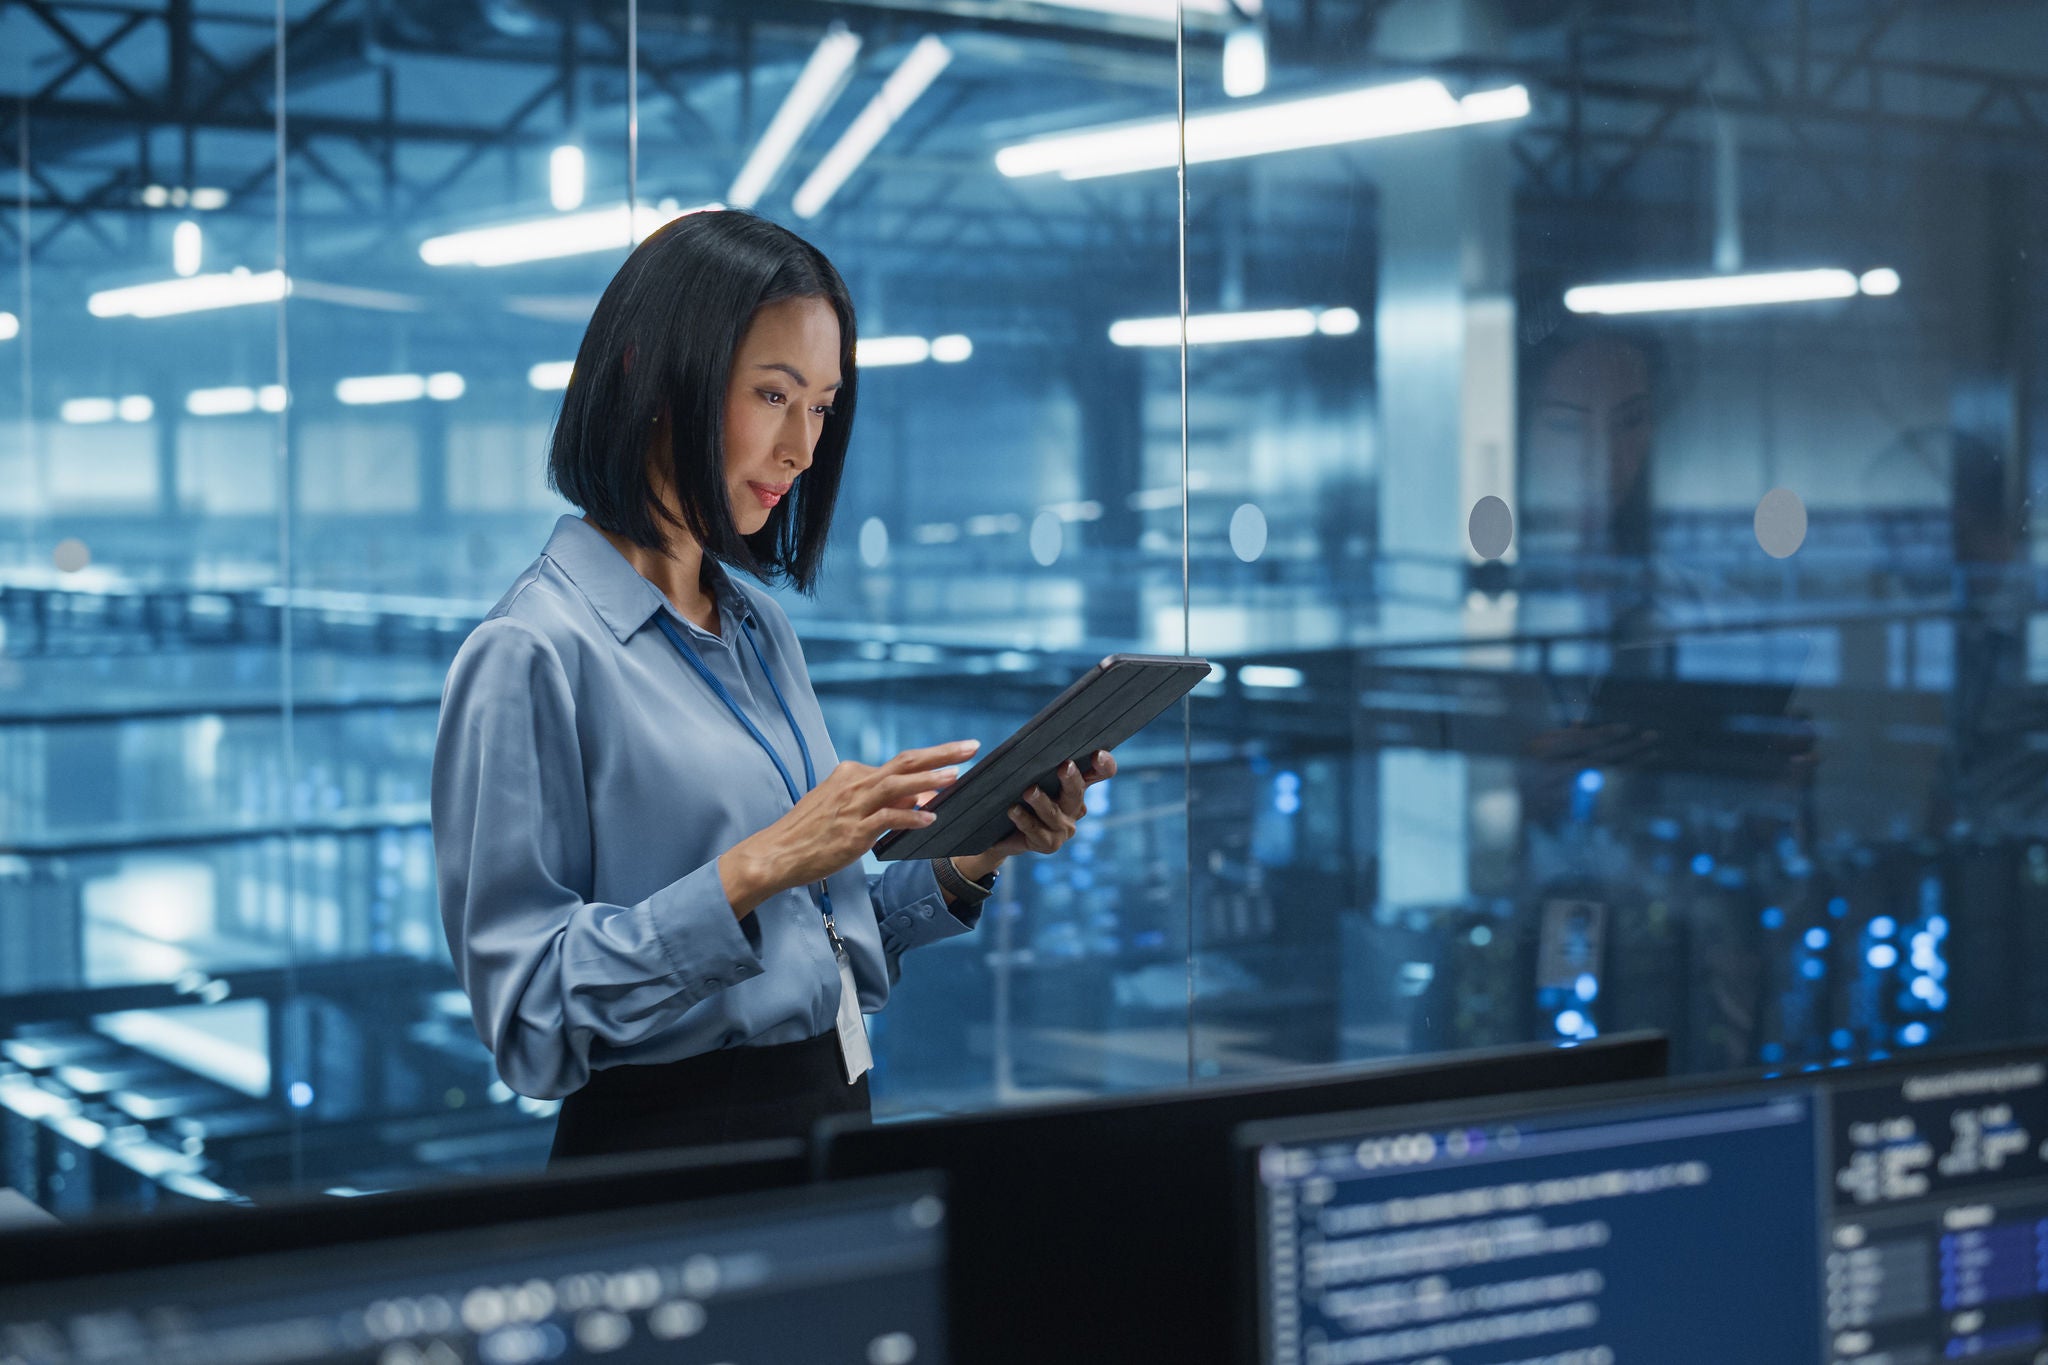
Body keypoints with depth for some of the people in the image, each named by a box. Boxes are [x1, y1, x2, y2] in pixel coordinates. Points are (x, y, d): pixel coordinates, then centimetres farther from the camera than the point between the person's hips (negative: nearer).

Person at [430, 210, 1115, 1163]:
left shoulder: (761, 629, 10)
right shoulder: (531, 656, -14)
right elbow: (528, 1020, -19)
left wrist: (970, 859, 0)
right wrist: (755, 868, -25)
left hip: (832, 1119, 7)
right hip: (666, 1146, -7)